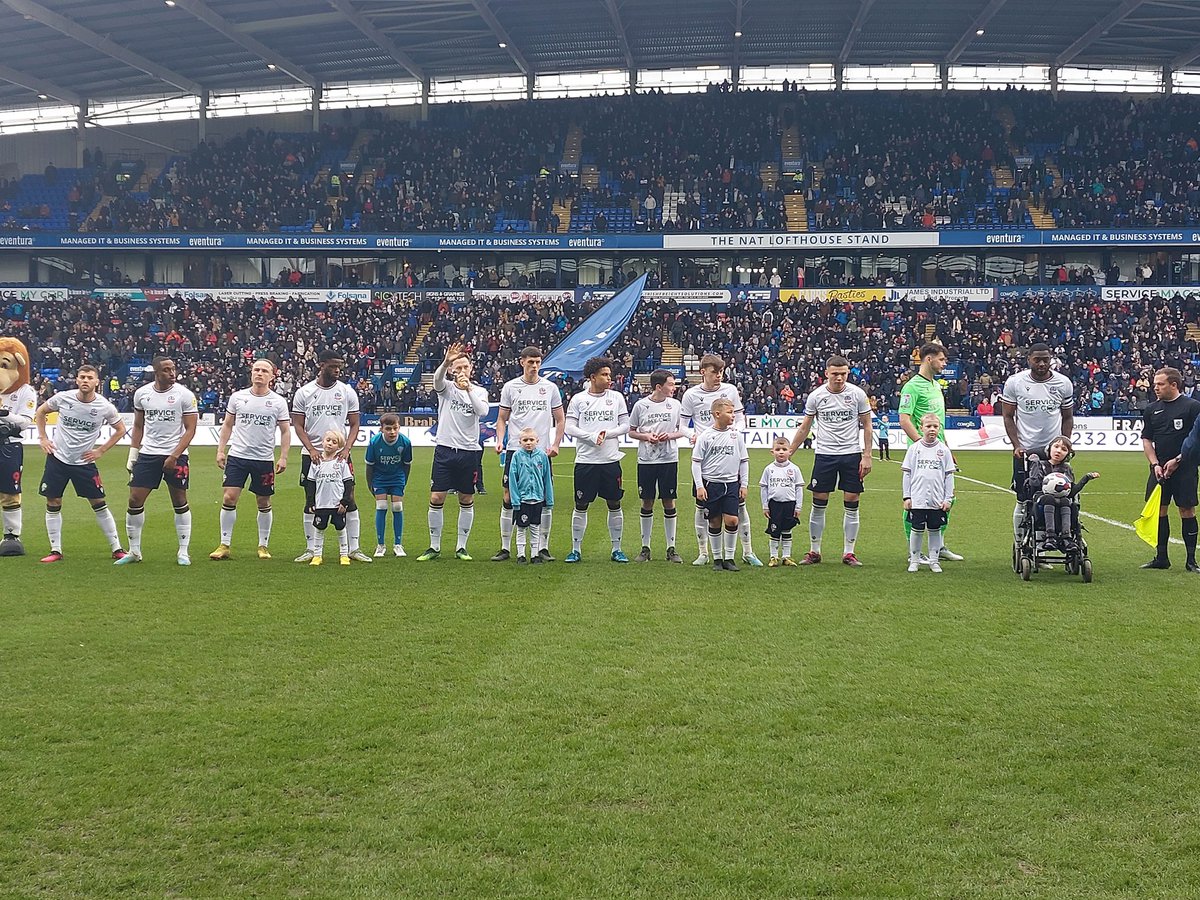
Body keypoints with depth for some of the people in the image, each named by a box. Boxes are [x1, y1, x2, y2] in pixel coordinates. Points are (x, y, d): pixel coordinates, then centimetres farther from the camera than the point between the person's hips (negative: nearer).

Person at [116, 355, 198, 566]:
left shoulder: (184, 395, -6)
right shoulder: (141, 393, 5)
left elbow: (190, 429, -8)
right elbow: (138, 426, 16)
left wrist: (174, 456, -15)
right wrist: (133, 454, 10)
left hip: (176, 455, -3)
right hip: (148, 454, 3)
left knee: (180, 502, 2)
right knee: (135, 500, -1)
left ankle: (183, 552, 12)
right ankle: (134, 551, 11)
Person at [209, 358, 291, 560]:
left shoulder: (278, 401, 1)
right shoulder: (237, 397, 4)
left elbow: (285, 431, 4)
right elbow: (227, 425, 12)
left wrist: (283, 457, -5)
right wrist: (220, 450, 5)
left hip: (264, 459, 0)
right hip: (237, 456, 1)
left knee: (264, 503, 7)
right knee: (228, 498, -8)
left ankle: (263, 546, 20)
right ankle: (224, 545, 1)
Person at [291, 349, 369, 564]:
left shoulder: (347, 392, 4)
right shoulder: (304, 392, 1)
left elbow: (354, 424, 6)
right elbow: (298, 425, 2)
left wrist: (346, 449, -9)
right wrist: (311, 449, -11)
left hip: (340, 455, 1)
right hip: (312, 455, 0)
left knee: (349, 501, -1)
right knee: (311, 503, 3)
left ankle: (354, 548, 5)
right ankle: (311, 549, 12)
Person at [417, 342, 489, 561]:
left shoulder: (479, 391, 5)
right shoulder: (446, 387, 3)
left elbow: (483, 411, -16)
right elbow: (437, 379, -21)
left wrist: (469, 389, -28)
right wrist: (446, 362, -42)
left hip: (469, 452, 1)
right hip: (445, 449, -1)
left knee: (467, 500, 5)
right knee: (436, 498, -3)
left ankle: (461, 547, 15)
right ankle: (434, 547, 8)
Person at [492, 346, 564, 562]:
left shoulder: (550, 388, 7)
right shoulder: (510, 387, 5)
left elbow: (560, 419, 12)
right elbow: (502, 418, 11)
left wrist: (556, 445, 0)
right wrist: (500, 440, -5)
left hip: (542, 451, 1)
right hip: (515, 449, -1)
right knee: (509, 499, -2)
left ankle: (543, 547, 10)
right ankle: (505, 548, 6)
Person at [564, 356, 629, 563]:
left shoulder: (616, 398, 6)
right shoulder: (578, 399, 1)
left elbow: (625, 426, 5)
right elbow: (570, 428, -3)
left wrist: (606, 434, -10)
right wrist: (592, 437, -15)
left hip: (611, 460, 2)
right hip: (585, 460, -1)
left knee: (614, 505, 5)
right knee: (581, 505, 3)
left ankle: (616, 549, 14)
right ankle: (576, 549, 13)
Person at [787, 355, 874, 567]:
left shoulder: (857, 394, -3)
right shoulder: (816, 396, -2)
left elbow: (867, 426, 4)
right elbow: (804, 428, 8)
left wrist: (867, 455, -3)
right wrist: (789, 452, 6)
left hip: (852, 454, 0)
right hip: (824, 454, 0)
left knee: (852, 505, 1)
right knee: (818, 504, 1)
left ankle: (848, 553, 11)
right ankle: (814, 552, 12)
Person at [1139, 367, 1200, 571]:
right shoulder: (1151, 409, 10)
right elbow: (1146, 439, 12)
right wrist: (1155, 464, -2)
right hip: (1159, 468, 4)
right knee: (1159, 510, 4)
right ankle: (1161, 558, 14)